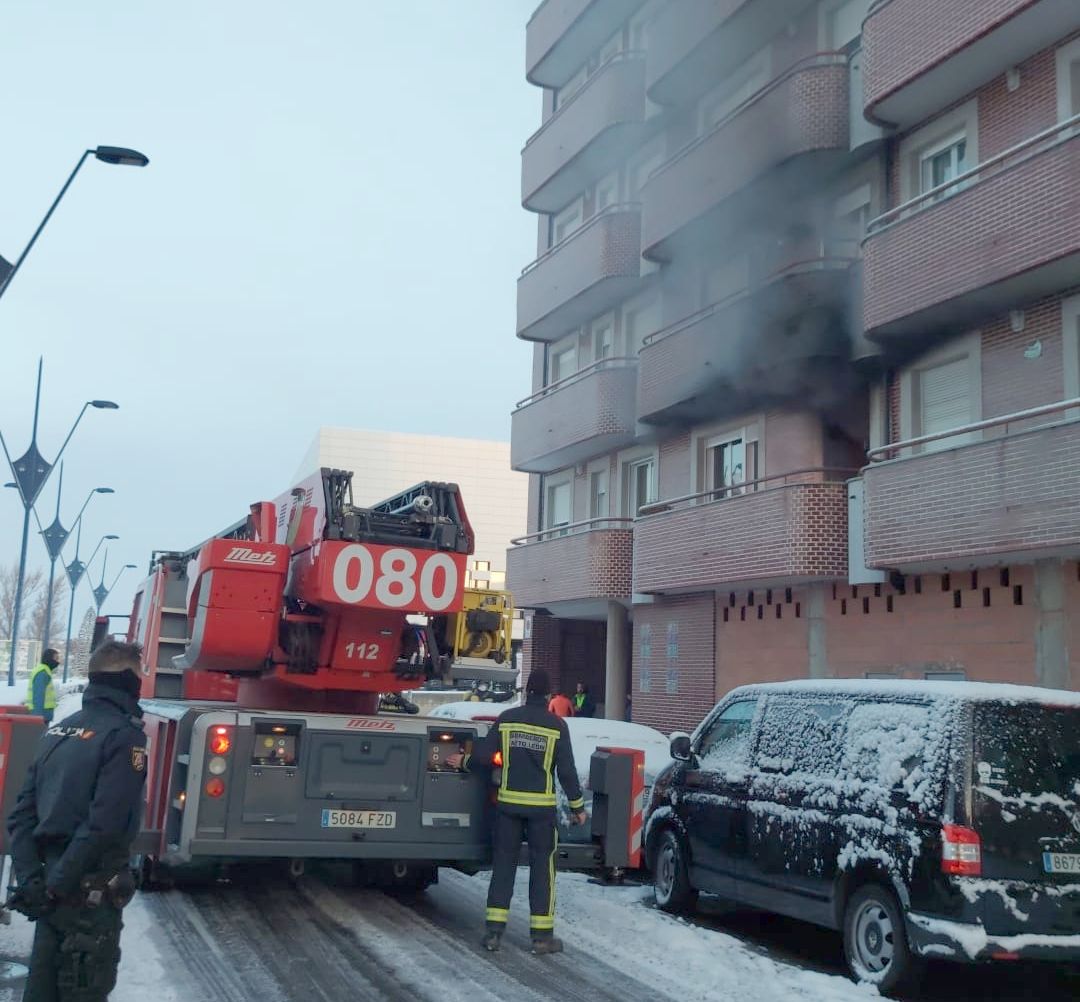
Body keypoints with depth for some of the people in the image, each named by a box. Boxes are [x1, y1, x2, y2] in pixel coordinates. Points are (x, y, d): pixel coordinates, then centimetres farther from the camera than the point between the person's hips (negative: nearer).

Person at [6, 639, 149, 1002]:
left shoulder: (58, 731, 9)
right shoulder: (124, 735, -15)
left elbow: (21, 814, 5)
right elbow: (104, 825, -23)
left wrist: (30, 878, -2)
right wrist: (56, 885, -16)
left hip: (54, 886, 7)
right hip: (90, 890, -7)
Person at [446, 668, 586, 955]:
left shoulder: (506, 719, -1)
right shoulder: (557, 725, -6)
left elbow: (484, 755, 1)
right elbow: (567, 770, -4)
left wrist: (464, 762, 22)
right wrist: (577, 806, 5)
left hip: (508, 802, 2)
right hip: (541, 805, -2)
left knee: (503, 863, 10)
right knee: (542, 866, 6)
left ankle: (494, 930, 9)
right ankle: (542, 934, 8)